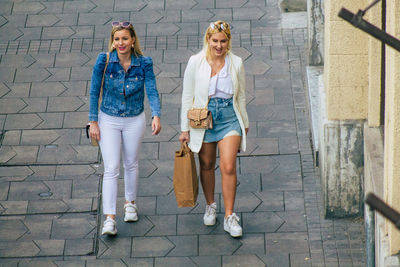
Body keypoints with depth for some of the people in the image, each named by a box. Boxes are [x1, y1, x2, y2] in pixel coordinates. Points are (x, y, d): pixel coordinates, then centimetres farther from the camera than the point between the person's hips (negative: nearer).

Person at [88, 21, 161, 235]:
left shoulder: (144, 63, -10)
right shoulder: (104, 60, -12)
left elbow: (152, 91, -14)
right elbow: (94, 91, -6)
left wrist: (156, 116, -30)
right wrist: (93, 121, -7)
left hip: (134, 121, 1)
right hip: (108, 120, -1)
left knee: (131, 164, 18)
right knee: (111, 168, -9)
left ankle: (130, 203, 41)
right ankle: (109, 218, -12)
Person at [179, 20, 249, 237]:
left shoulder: (236, 63, -2)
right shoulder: (196, 62, -6)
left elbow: (241, 96, 10)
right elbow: (187, 97, 0)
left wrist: (245, 123, 15)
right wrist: (185, 128, 1)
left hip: (229, 117, 0)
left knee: (228, 167, -10)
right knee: (207, 165, 13)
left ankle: (229, 216, -2)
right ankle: (210, 206, 36)